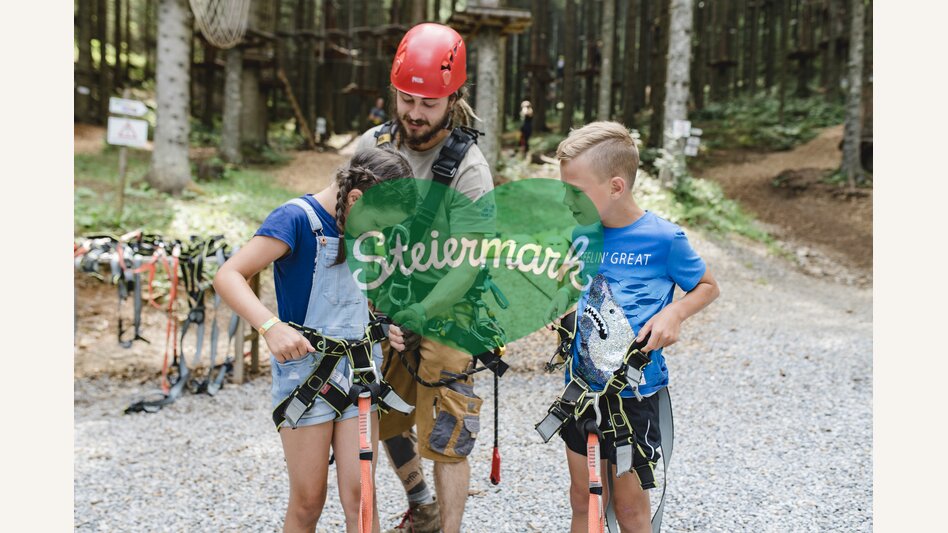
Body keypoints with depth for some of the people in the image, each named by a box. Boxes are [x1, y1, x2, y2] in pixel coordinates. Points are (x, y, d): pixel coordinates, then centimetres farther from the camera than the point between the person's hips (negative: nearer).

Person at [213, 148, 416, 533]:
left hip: (359, 371, 5)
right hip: (305, 369, -5)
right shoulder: (297, 218, -14)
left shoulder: (364, 224, 6)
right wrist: (272, 326, -36)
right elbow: (228, 276, -22)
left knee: (359, 496, 2)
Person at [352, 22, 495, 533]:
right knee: (388, 421, 18)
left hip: (444, 314, -5)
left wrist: (421, 314, -36)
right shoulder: (373, 144, -4)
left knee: (443, 438, -1)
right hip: (385, 308, 6)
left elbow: (467, 265, -23)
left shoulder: (469, 170, -19)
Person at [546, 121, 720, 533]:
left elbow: (708, 287, 1)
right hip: (582, 385, 4)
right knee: (582, 497, 16)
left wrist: (674, 313, -16)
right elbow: (556, 304, 8)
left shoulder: (663, 238, -13)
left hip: (633, 394, -4)